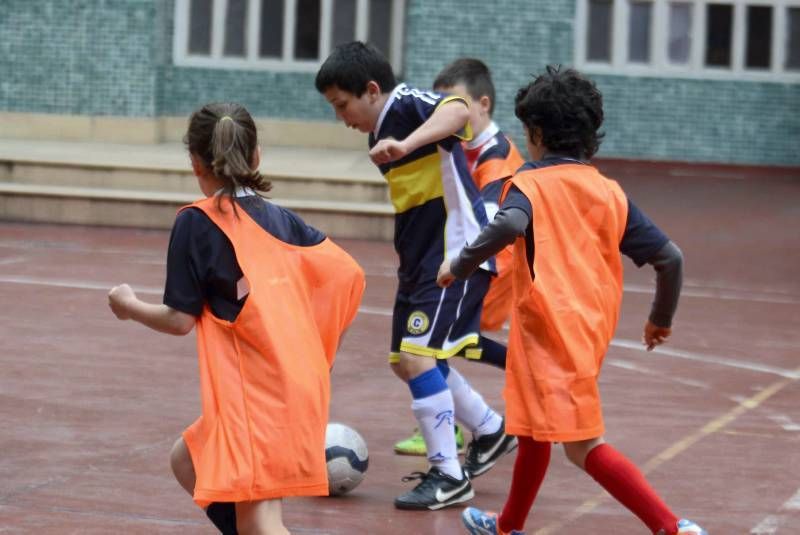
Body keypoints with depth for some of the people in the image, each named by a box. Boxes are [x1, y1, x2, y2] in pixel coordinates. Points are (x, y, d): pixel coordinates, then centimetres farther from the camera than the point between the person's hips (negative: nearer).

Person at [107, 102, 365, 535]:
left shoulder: (197, 222, -4)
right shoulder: (281, 219, 12)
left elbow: (180, 320, -5)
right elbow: (348, 274, 8)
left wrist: (130, 306, 13)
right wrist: (313, 345, 19)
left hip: (254, 388, -7)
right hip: (298, 381, 7)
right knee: (188, 463, 23)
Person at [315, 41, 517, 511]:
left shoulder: (407, 104, -14)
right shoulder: (381, 133, 15)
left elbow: (457, 109, -37)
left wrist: (405, 144, -50)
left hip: (456, 254, -11)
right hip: (421, 259, 11)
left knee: (418, 356, -16)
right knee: (407, 360, 15)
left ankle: (449, 477, -7)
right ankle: (492, 432, 32)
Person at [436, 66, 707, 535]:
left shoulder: (530, 184, -4)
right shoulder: (610, 193, 11)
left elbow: (509, 225, -28)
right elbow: (670, 258, 8)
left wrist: (460, 265, -15)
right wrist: (662, 320, 22)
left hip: (550, 331, -7)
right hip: (592, 332, 7)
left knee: (584, 447, -9)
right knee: (534, 428, 23)